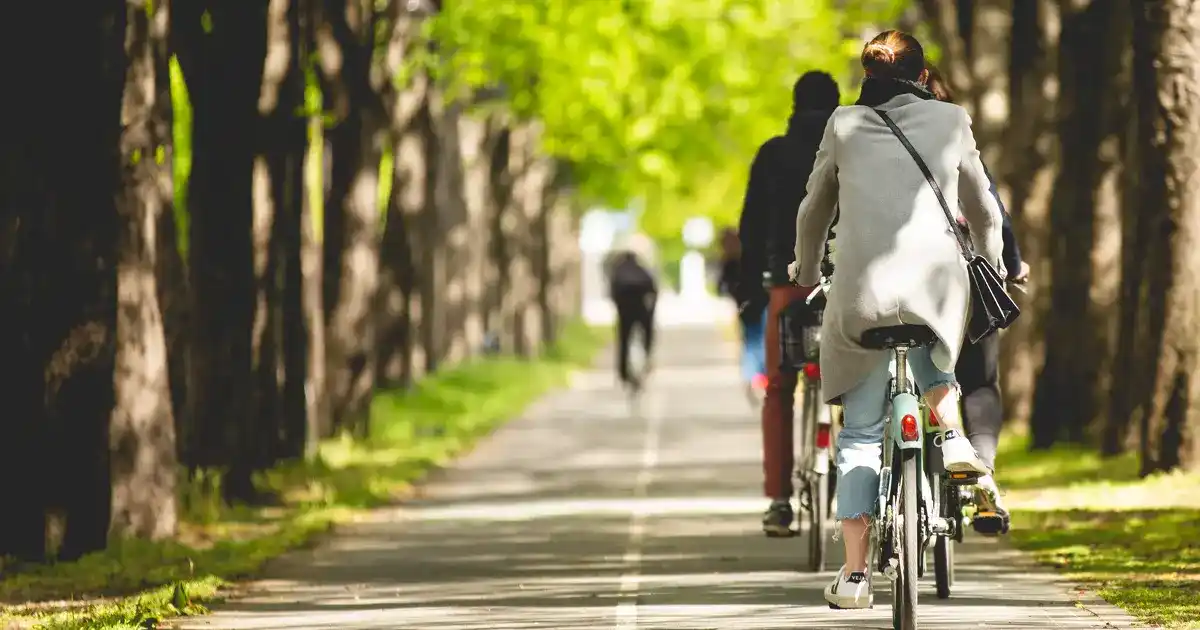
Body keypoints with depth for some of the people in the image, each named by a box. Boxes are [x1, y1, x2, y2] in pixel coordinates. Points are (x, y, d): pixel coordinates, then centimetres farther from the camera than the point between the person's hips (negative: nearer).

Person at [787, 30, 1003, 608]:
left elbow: (813, 212, 23)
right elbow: (983, 210, 23)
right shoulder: (951, 121, 12)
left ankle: (854, 573, 1)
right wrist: (995, 269, 42)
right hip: (938, 288, 1)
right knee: (931, 350, 37)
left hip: (862, 293, -1)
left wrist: (805, 273, 42)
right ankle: (952, 436, 9)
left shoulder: (844, 125, 13)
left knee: (860, 434, 9)